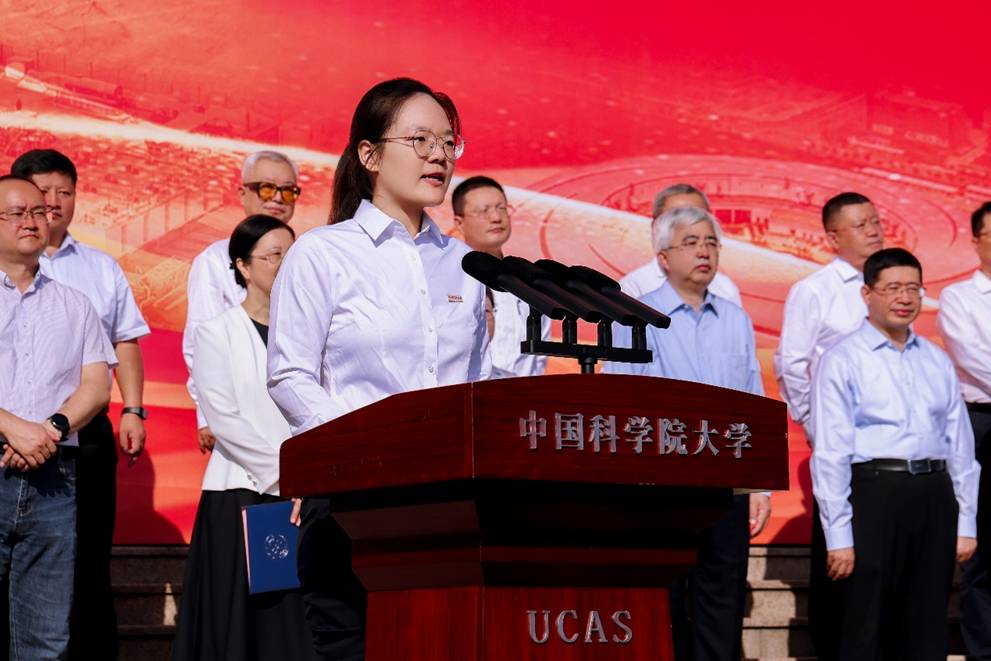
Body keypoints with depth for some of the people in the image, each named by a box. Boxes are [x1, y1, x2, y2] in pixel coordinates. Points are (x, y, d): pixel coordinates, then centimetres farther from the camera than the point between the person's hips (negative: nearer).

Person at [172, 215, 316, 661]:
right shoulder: (217, 333, 3)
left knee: (296, 623, -2)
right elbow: (222, 419, -6)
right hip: (242, 495, -3)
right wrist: (284, 469, -13)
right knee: (242, 620, -3)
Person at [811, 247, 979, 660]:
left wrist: (966, 523, 8)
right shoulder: (842, 361, -3)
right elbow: (830, 453, -8)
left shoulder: (937, 362, 13)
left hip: (934, 493, 5)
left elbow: (959, 444, 13)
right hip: (874, 494, -5)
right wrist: (838, 535, -12)